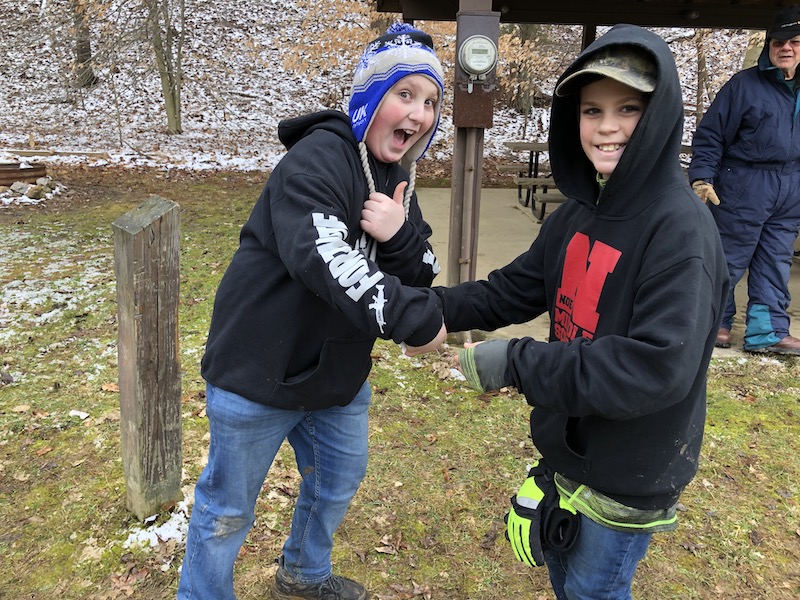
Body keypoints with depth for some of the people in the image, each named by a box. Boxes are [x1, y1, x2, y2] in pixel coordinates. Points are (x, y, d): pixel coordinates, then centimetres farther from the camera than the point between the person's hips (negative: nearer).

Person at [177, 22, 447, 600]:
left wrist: (399, 236, -22)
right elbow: (320, 256, -38)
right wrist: (416, 318, -38)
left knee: (337, 484, 26)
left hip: (339, 374, 9)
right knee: (228, 510, 10)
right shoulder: (319, 158, -22)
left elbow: (421, 273, 0)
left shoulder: (397, 179, 5)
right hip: (260, 374, -8)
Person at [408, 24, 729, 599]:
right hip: (567, 451, 7)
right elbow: (512, 289, 6)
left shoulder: (682, 229, -24)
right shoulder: (577, 216, 0)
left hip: (631, 476, -7)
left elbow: (659, 369, -32)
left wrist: (517, 362, -30)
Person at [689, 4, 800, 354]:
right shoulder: (745, 84, -5)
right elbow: (710, 134, -7)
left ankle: (767, 331, 14)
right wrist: (702, 177, -15)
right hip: (745, 186, -6)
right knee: (729, 259, 1)